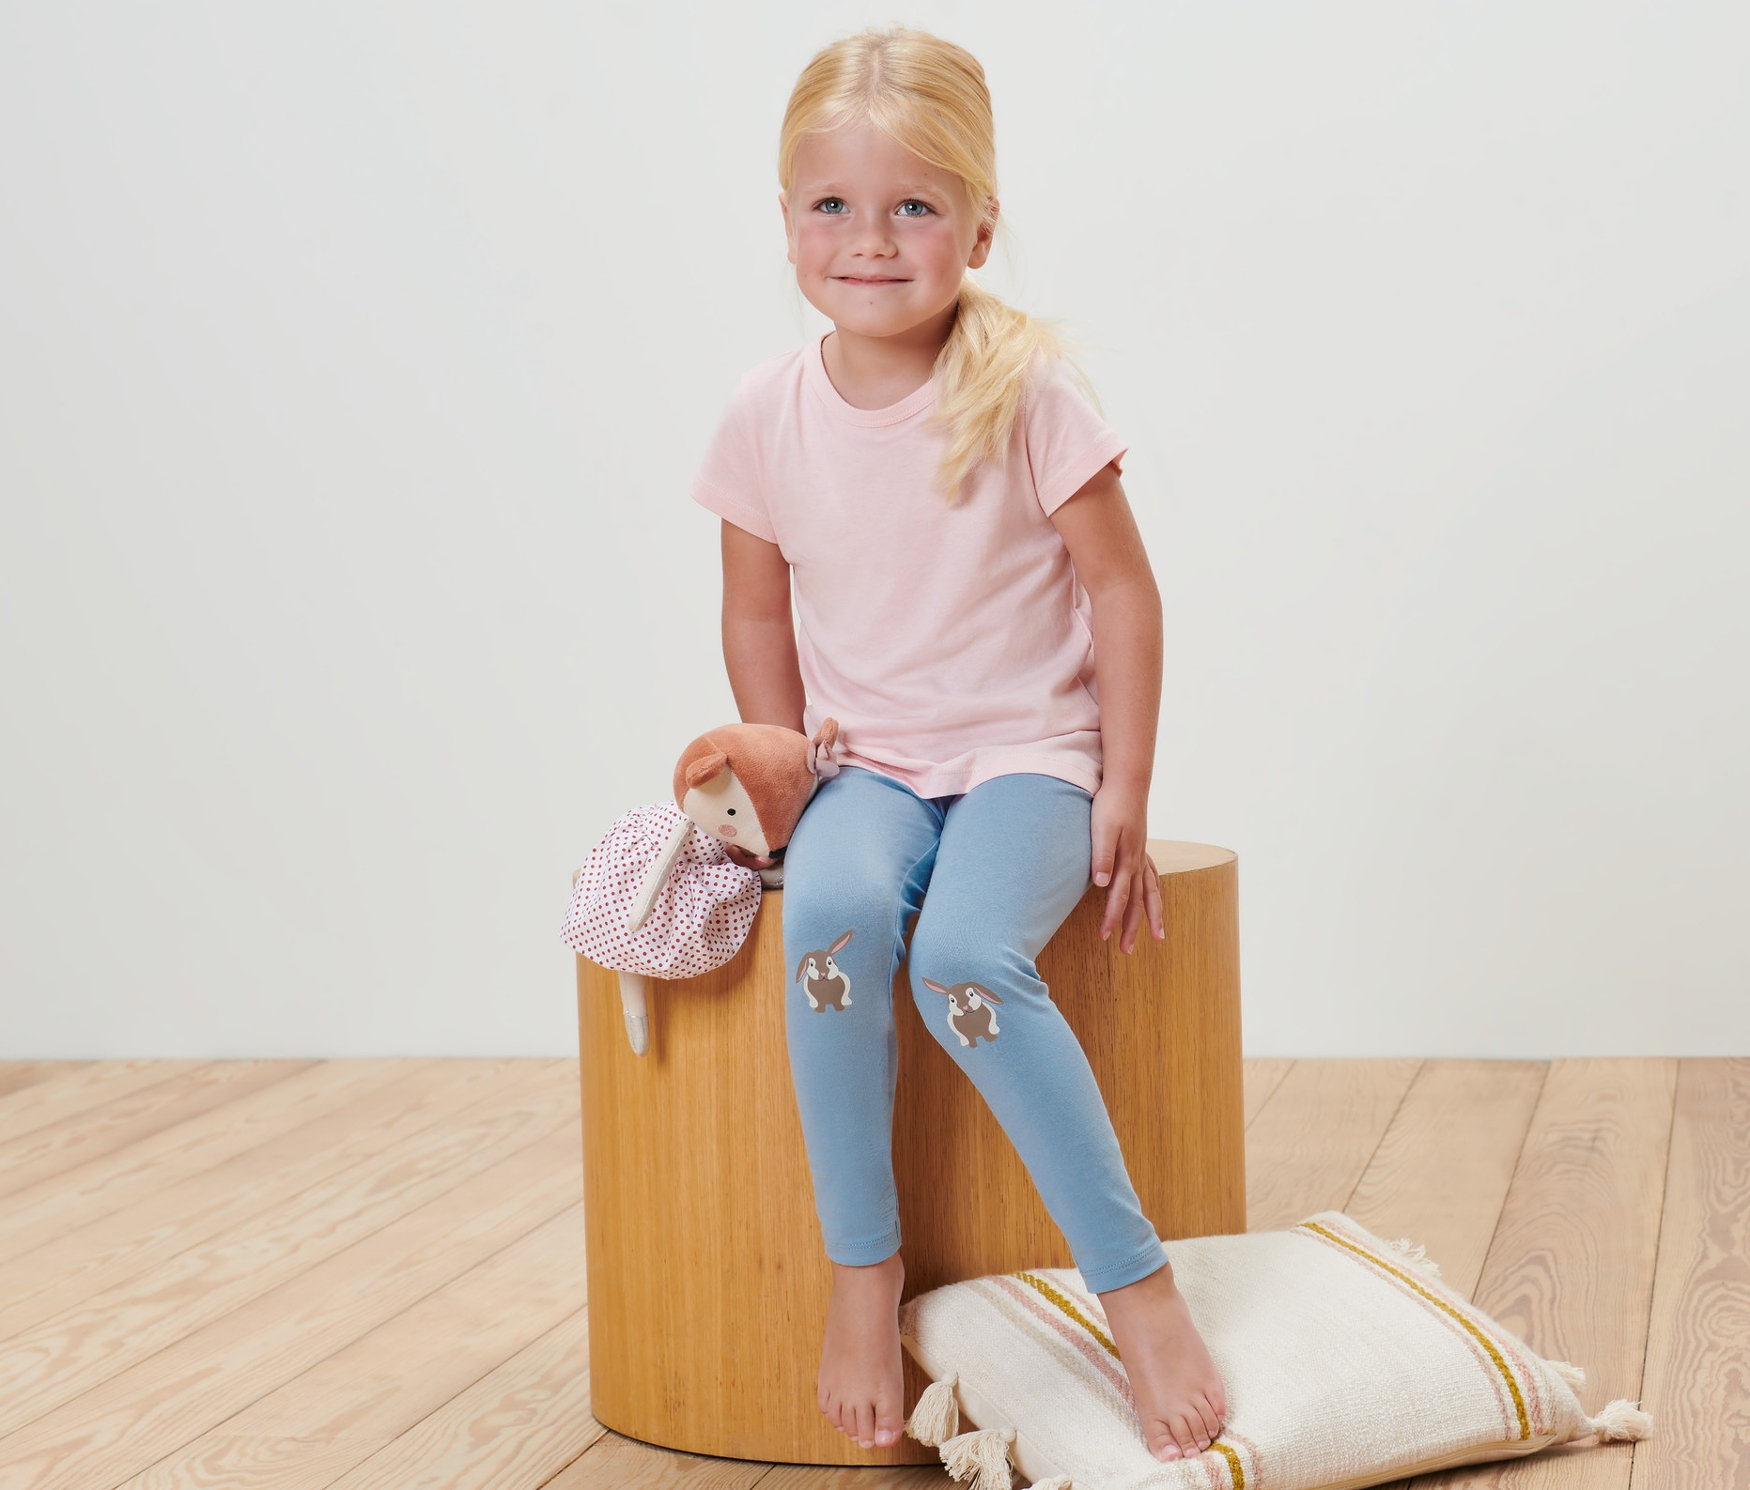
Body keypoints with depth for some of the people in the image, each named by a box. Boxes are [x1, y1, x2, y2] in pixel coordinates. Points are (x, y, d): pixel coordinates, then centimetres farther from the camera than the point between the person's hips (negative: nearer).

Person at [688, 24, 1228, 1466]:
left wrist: (1124, 801, -8)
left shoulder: (1022, 387, -12)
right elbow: (759, 612, 11)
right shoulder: (767, 415, -3)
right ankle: (863, 1267, -17)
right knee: (833, 913, -32)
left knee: (965, 960, -33)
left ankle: (1138, 1281, -18)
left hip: (1026, 751, -3)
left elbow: (1121, 587, -5)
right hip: (868, 763, 3)